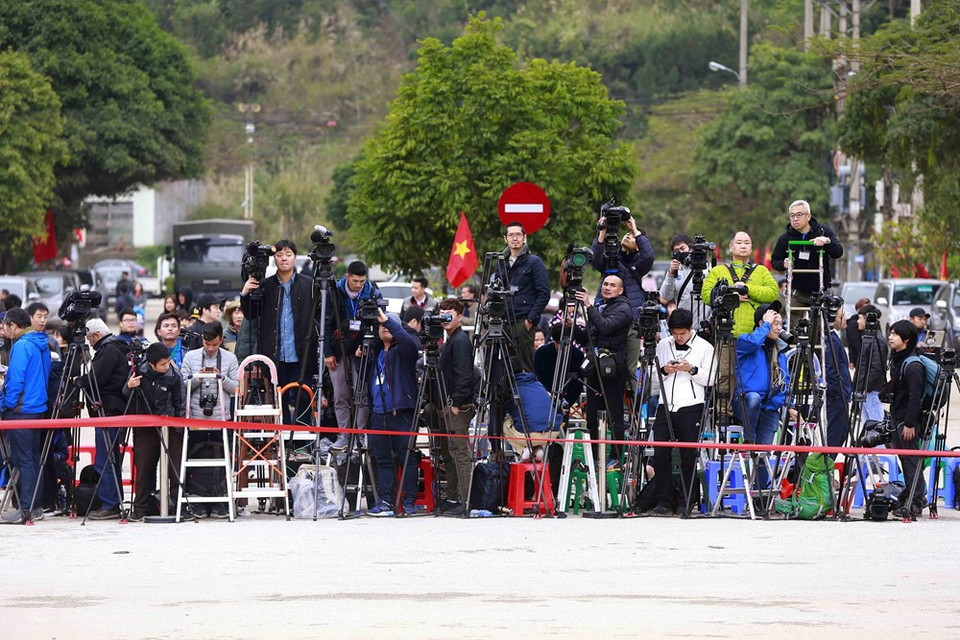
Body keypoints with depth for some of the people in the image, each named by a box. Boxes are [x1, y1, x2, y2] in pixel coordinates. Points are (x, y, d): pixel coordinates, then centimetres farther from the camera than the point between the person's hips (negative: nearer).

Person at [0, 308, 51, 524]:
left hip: (21, 409, -9)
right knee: (33, 458, 13)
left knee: (22, 460, -7)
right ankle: (36, 506, 16)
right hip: (39, 408, 9)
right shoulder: (42, 344, 13)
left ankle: (25, 510, -8)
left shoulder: (21, 346, -15)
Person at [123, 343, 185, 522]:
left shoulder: (174, 377, -8)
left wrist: (181, 425, -3)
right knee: (144, 468, 3)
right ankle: (140, 509, 9)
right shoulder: (140, 372, -5)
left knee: (176, 469, -5)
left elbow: (180, 404, 3)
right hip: (145, 426, 2)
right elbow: (126, 395, 8)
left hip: (170, 427, -2)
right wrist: (129, 387, -14)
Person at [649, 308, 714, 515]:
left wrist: (692, 370, -14)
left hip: (691, 407, -3)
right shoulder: (663, 346, 14)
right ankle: (664, 502, 1)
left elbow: (711, 379, 0)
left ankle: (687, 502, 3)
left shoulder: (704, 347, 4)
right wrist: (664, 370, -3)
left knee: (688, 456, -3)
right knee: (661, 454, -4)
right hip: (665, 406, 3)